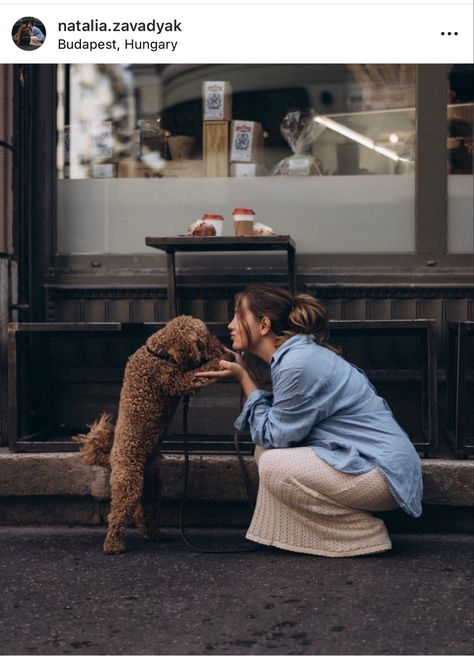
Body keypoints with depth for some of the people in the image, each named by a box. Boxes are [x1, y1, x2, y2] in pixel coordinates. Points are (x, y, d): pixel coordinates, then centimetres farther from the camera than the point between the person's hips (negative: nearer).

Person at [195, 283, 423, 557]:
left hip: (383, 471, -10)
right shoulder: (294, 354, 9)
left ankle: (365, 534, -3)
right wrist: (244, 373, 7)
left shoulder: (298, 364, -20)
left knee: (274, 466, -17)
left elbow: (273, 435, -13)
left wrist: (243, 377, -8)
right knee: (266, 451, 6)